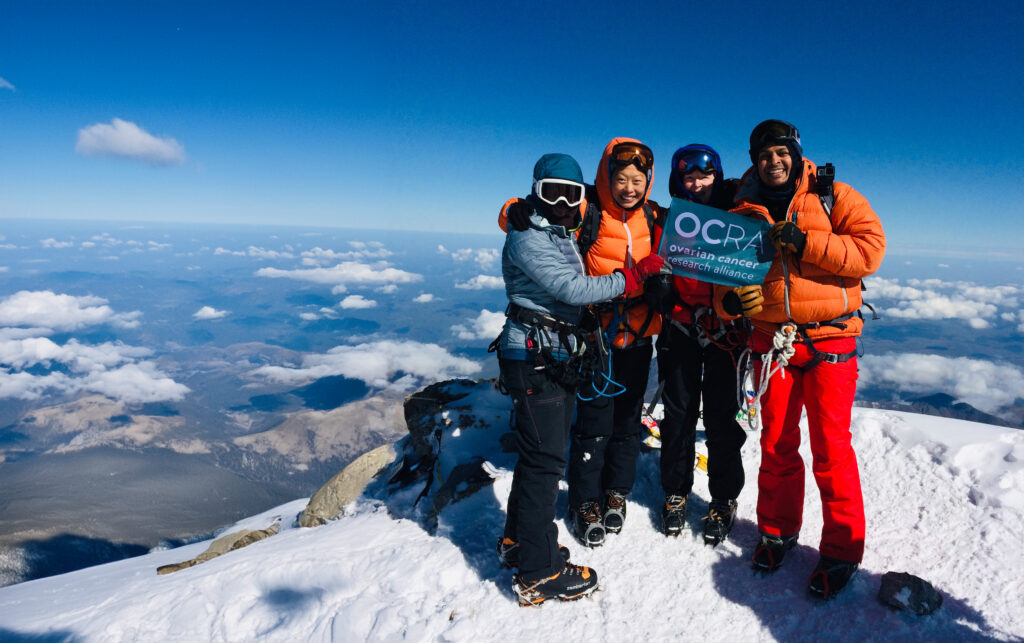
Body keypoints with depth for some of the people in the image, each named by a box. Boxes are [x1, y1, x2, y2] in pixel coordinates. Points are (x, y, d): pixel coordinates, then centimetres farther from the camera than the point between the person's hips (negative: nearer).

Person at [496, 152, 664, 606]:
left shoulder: (563, 237, 17)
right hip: (534, 360, -10)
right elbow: (573, 289, -21)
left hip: (560, 358, 10)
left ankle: (519, 541, 32)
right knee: (544, 460, -6)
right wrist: (635, 275, -18)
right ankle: (539, 573, 5)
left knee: (541, 453, 16)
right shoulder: (527, 239, -13)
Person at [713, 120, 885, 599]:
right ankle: (778, 530, 29)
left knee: (830, 448, -1)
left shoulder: (834, 198, 2)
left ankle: (841, 550, 16)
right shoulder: (744, 213, 10)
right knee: (776, 443, 11)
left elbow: (870, 248, -10)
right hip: (771, 340, 3)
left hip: (829, 339, -3)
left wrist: (804, 242, -19)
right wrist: (729, 300, -10)